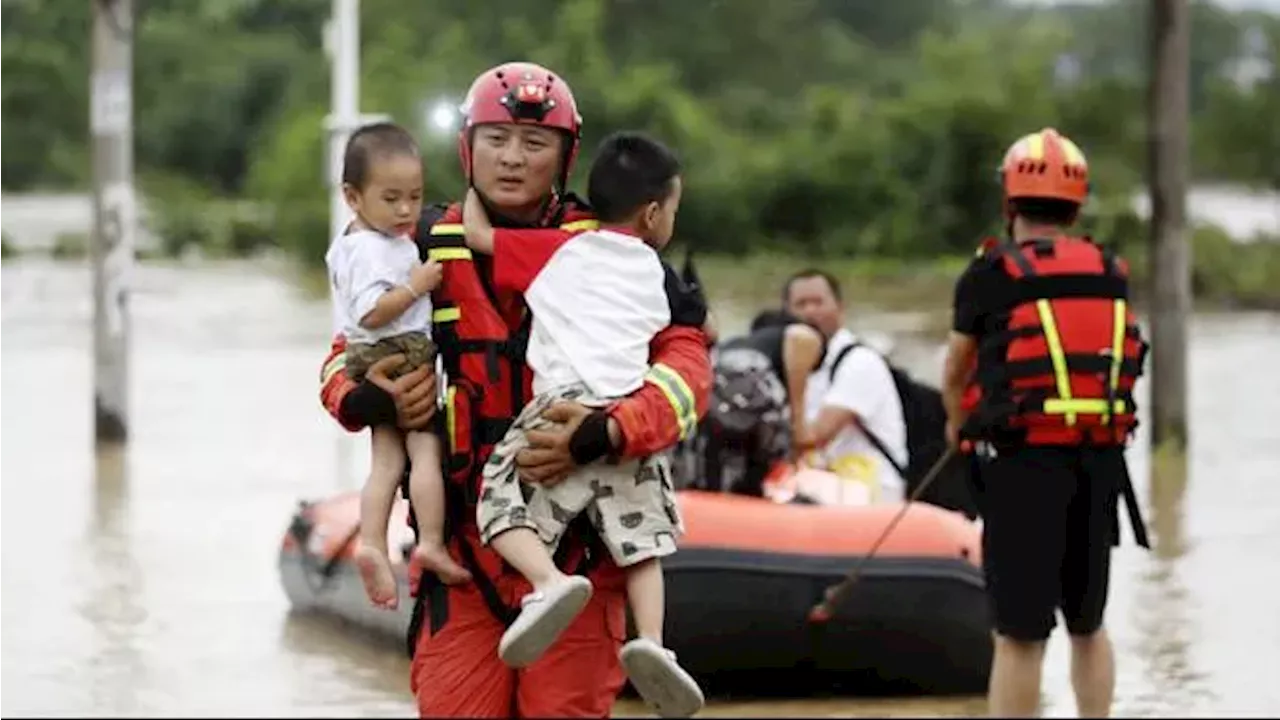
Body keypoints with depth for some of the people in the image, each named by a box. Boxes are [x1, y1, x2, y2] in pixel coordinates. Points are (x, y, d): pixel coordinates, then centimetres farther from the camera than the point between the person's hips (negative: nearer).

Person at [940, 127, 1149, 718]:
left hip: (1022, 462, -4)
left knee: (1020, 635, -2)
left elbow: (955, 370, 10)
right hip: (1101, 462, 4)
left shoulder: (992, 274, -2)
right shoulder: (1112, 275, 8)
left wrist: (957, 422, 34)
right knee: (1088, 625, 19)